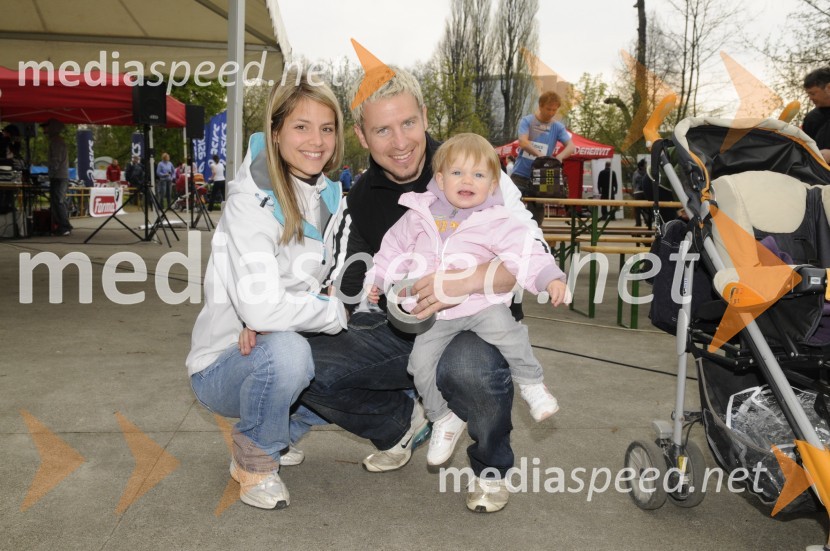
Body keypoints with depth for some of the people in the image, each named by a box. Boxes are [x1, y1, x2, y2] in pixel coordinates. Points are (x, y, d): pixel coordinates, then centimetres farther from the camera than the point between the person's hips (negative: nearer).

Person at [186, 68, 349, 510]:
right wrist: (336, 312, -17)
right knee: (286, 350, -36)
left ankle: (270, 434, 14)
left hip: (280, 350, 7)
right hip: (223, 366, -7)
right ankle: (254, 457, -4)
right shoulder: (251, 202, -21)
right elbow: (259, 307, -33)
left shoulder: (331, 198, 1)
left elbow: (331, 281, 3)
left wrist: (278, 317, -17)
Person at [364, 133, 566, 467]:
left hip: (482, 303, -3)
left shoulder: (496, 222, -3)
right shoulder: (420, 216, 6)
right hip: (435, 313, 3)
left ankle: (530, 383, -4)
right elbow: (395, 248, 18)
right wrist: (377, 279, 15)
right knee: (421, 362, -7)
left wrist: (551, 278, -25)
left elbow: (527, 253, -10)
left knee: (503, 328, -30)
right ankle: (444, 419, 17)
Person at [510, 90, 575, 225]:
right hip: (520, 175, -2)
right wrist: (540, 155, -34)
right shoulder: (526, 121, -3)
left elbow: (571, 146, -6)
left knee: (536, 216, 6)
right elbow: (523, 142, -19)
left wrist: (559, 156, -28)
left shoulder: (558, 127, 5)